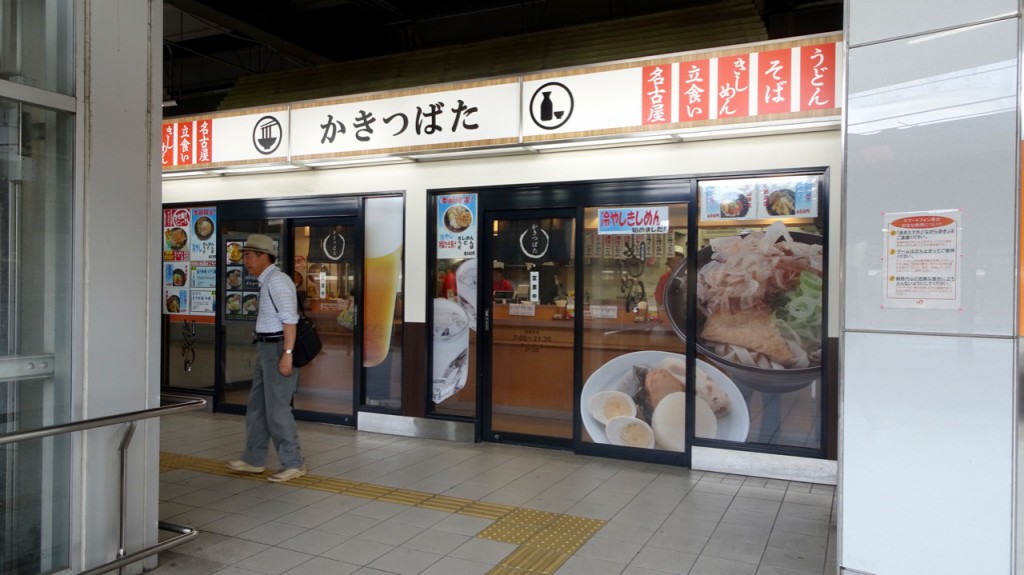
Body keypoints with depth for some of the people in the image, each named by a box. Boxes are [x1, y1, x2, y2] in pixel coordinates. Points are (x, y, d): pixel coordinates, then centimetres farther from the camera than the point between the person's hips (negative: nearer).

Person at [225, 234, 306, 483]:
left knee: (277, 408, -5)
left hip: (278, 348, -10)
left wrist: (287, 354, -26)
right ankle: (253, 460, 26)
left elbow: (289, 319, -22)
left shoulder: (276, 280, -14)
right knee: (257, 406, 15)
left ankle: (293, 464, 5)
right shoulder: (267, 281, 15)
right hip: (266, 349, 10)